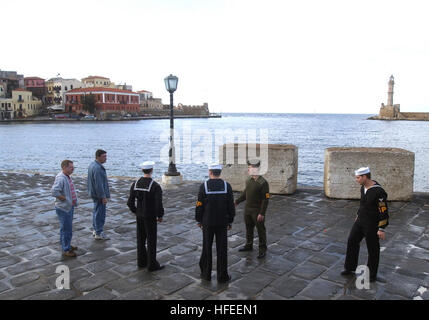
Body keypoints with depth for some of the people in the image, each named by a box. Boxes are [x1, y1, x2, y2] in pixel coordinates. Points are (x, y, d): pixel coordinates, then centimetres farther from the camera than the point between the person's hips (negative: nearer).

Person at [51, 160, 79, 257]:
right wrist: (65, 198, -22)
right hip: (63, 208, -10)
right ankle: (66, 250, 10)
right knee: (66, 229, 0)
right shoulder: (60, 178, -23)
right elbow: (54, 191, -33)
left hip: (69, 207, 10)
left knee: (68, 228, 22)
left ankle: (67, 245, 37)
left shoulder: (67, 176, 9)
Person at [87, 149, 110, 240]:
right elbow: (98, 184, -25)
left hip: (94, 193, 11)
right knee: (100, 213, -2)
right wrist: (103, 197, -21)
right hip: (99, 195, -11)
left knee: (96, 211, 19)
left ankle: (96, 230, 30)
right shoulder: (97, 168, -24)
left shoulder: (93, 165, 9)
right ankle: (98, 233, 6)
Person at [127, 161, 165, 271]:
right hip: (150, 217, -5)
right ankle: (152, 265, 15)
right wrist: (160, 216, -6)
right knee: (151, 241, 5)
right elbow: (159, 205, -23)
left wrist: (136, 212, 15)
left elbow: (130, 202, -1)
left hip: (139, 216, 6)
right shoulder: (155, 186, -20)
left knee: (141, 239, 17)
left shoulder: (135, 184, -3)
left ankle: (141, 261, 29)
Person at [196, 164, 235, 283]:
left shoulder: (204, 186, -9)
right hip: (222, 222, 1)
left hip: (207, 222, -1)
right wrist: (230, 221, 8)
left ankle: (206, 274, 22)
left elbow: (199, 205, -6)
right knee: (222, 249, 8)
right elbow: (231, 205, -2)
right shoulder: (227, 186, -5)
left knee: (207, 248, 12)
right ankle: (222, 276, 14)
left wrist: (198, 220, 6)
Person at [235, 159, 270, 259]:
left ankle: (262, 250, 18)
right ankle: (248, 245, 37)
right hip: (248, 209, 7)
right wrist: (237, 201, 14)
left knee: (261, 230, 5)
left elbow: (265, 199, -19)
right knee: (248, 228, 20)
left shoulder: (263, 182, -19)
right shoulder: (248, 180, 4)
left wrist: (262, 213, -21)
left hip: (257, 211, -7)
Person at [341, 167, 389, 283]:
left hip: (372, 224, -8)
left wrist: (381, 229, -20)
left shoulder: (379, 192, -24)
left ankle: (372, 275, 24)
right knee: (352, 242, 11)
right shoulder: (363, 187, 1)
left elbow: (384, 212, -21)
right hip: (360, 221, 8)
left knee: (372, 249, 7)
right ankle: (350, 268, 27)